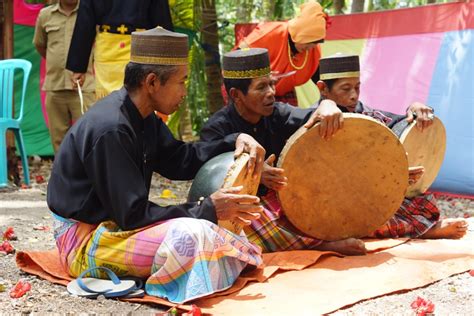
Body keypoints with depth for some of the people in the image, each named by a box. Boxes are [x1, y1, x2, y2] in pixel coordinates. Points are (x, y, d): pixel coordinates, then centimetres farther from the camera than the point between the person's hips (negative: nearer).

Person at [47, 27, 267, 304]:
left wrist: (234, 142, -1)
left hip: (115, 224, 9)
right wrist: (207, 211, -23)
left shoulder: (142, 117, 3)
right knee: (192, 235, -31)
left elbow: (179, 160, 13)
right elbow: (132, 216, -26)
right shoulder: (110, 130, -25)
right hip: (84, 241, -9)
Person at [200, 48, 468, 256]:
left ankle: (426, 227, -9)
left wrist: (327, 106, -37)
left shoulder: (276, 114, 2)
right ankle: (325, 243, -43)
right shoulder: (217, 129, -12)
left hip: (287, 200, 5)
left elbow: (308, 118, -14)